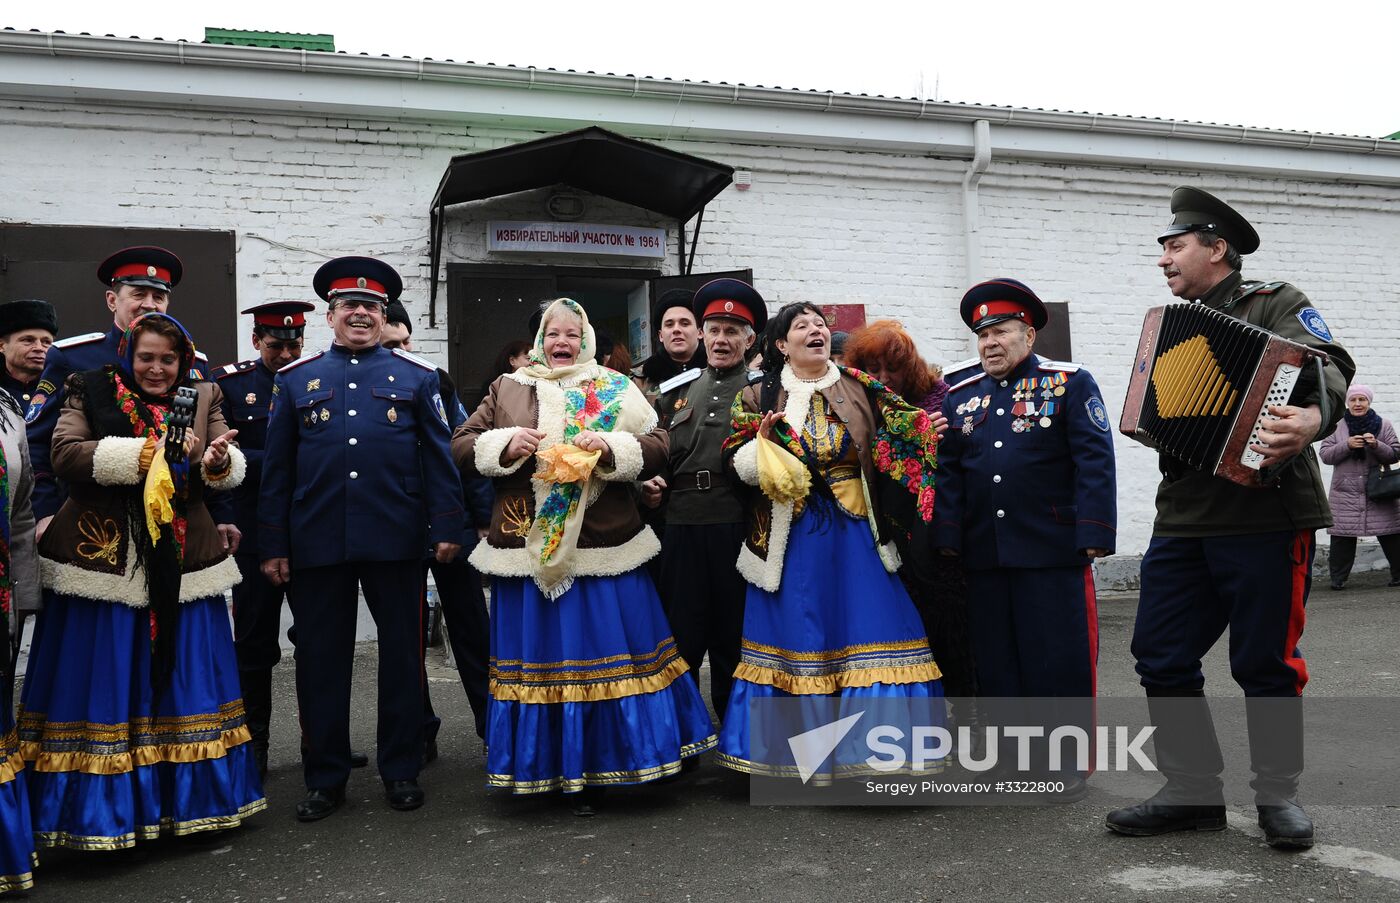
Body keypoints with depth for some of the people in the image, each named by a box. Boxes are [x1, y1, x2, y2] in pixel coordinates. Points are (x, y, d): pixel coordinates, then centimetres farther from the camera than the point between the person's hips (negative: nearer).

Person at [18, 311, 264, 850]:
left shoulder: (202, 398, 10)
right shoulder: (91, 393, 2)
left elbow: (232, 470, 2)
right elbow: (66, 456, -13)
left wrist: (219, 460, -22)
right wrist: (153, 451, -20)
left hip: (182, 568, 3)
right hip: (102, 562, -3)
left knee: (183, 683, 9)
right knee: (101, 687, 1)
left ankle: (187, 801, 22)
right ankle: (103, 809, 13)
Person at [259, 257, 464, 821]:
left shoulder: (417, 376, 7)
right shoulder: (295, 379, 10)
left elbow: (438, 457, 3)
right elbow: (276, 469, 8)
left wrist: (446, 528, -4)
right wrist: (273, 546, 3)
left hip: (395, 540, -1)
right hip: (317, 542, 1)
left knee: (402, 654, 7)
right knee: (321, 659, 7)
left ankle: (401, 770, 21)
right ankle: (325, 778, 21)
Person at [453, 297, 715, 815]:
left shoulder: (616, 390, 8)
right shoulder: (507, 389, 12)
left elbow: (657, 447, 2)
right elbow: (461, 447, 9)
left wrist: (612, 447, -15)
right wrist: (505, 445, -10)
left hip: (603, 552, -1)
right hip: (526, 552, 1)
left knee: (608, 653, 2)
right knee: (536, 655, 6)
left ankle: (591, 774, 15)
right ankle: (543, 768, 19)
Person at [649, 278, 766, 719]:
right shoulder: (675, 391, 16)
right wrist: (651, 483, 4)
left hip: (738, 525, -3)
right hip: (681, 524, 3)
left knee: (734, 632, 7)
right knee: (680, 631, 7)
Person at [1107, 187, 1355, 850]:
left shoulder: (1276, 306, 0)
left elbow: (1328, 364, -18)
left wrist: (1314, 416, -38)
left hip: (1265, 518, -6)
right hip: (1183, 521, 6)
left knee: (1266, 662, 1)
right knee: (1161, 657, 3)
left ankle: (1278, 795, 19)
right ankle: (1193, 792, 16)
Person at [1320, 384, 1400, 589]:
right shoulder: (1337, 427, 6)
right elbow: (1325, 455, 0)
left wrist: (1376, 445, -15)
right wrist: (1347, 445, -15)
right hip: (1345, 492, 0)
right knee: (1341, 537, -1)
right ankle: (1338, 578, 8)